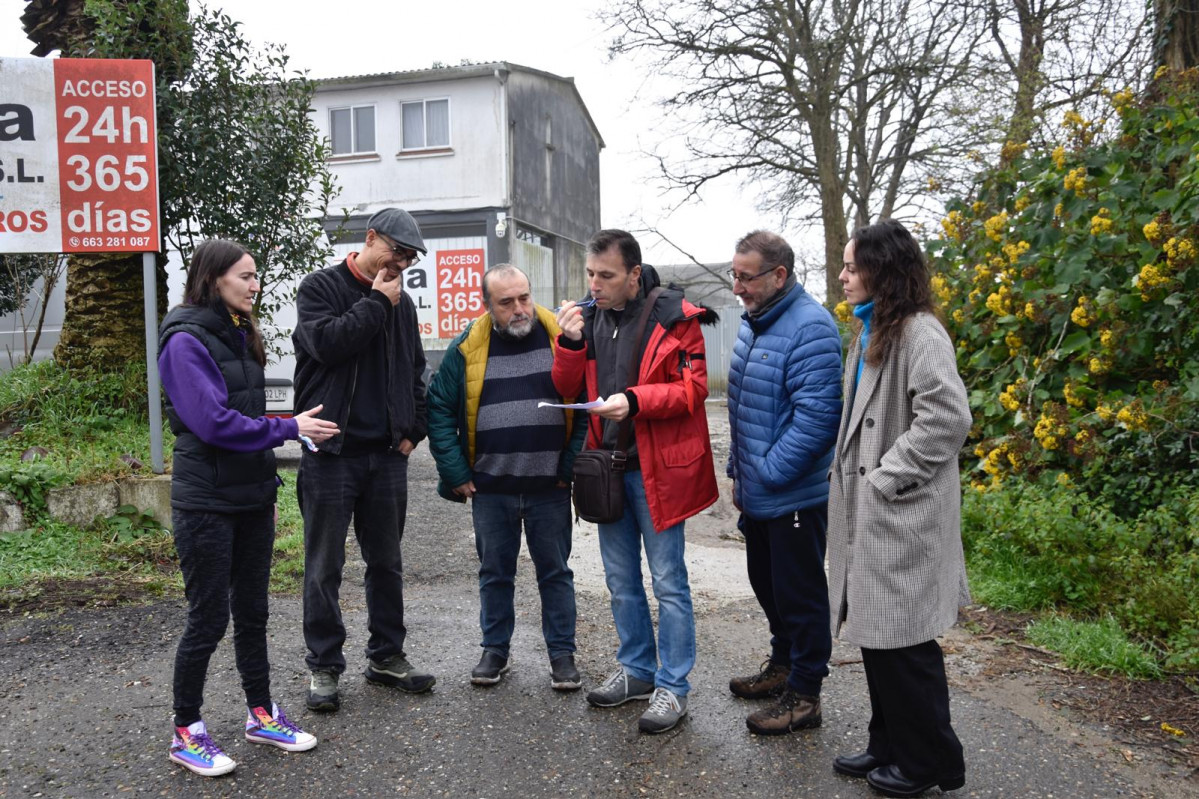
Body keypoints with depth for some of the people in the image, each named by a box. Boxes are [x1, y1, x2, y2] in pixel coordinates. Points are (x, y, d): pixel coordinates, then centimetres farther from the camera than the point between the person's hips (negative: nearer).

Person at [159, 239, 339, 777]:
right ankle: (186, 733, 19)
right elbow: (214, 421, -21)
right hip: (207, 503, -7)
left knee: (252, 610, 15)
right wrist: (290, 428, -17)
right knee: (209, 618, 2)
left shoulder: (240, 335, 12)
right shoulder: (187, 340, -13)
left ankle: (261, 714, 28)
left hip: (251, 497, 8)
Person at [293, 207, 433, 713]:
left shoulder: (401, 303, 14)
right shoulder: (321, 288, -2)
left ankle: (387, 656, 27)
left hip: (387, 453, 5)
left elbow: (415, 372, 19)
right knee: (325, 567, 3)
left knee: (386, 561, 13)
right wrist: (376, 303, -12)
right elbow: (327, 343, -20)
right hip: (331, 452, -5)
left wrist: (413, 429, 8)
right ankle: (323, 667, 16)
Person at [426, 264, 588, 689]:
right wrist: (455, 473, -2)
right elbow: (439, 409, 2)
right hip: (490, 489, 1)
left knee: (555, 572, 11)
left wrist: (572, 465, -5)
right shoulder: (467, 347, -2)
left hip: (550, 487, -1)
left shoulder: (561, 338, -5)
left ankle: (562, 653, 24)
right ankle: (494, 649, 31)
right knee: (495, 573, 15)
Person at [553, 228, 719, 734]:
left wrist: (635, 400, -24)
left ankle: (673, 687, 16)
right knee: (621, 579, 17)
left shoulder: (673, 316, -10)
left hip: (657, 468, -6)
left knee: (668, 581, 3)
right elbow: (567, 389, 7)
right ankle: (637, 670, 33)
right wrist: (570, 343, -10)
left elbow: (694, 387, -12)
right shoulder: (589, 318, 6)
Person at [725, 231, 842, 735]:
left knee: (799, 593, 5)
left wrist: (768, 471, -20)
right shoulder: (753, 322, 11)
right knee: (767, 584, 22)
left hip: (793, 497, -9)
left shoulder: (810, 328, -20)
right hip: (756, 494, 9)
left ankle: (804, 695, 20)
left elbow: (816, 417, -26)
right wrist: (738, 470, 16)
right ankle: (782, 665, 41)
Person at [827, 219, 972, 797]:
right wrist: (850, 479, 9)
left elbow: (948, 419, -24)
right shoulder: (874, 333, 14)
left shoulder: (919, 333, -14)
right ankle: (890, 745, 32)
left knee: (902, 641, 2)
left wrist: (884, 478, -19)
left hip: (902, 517, -9)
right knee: (875, 633, 16)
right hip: (868, 515, 9)